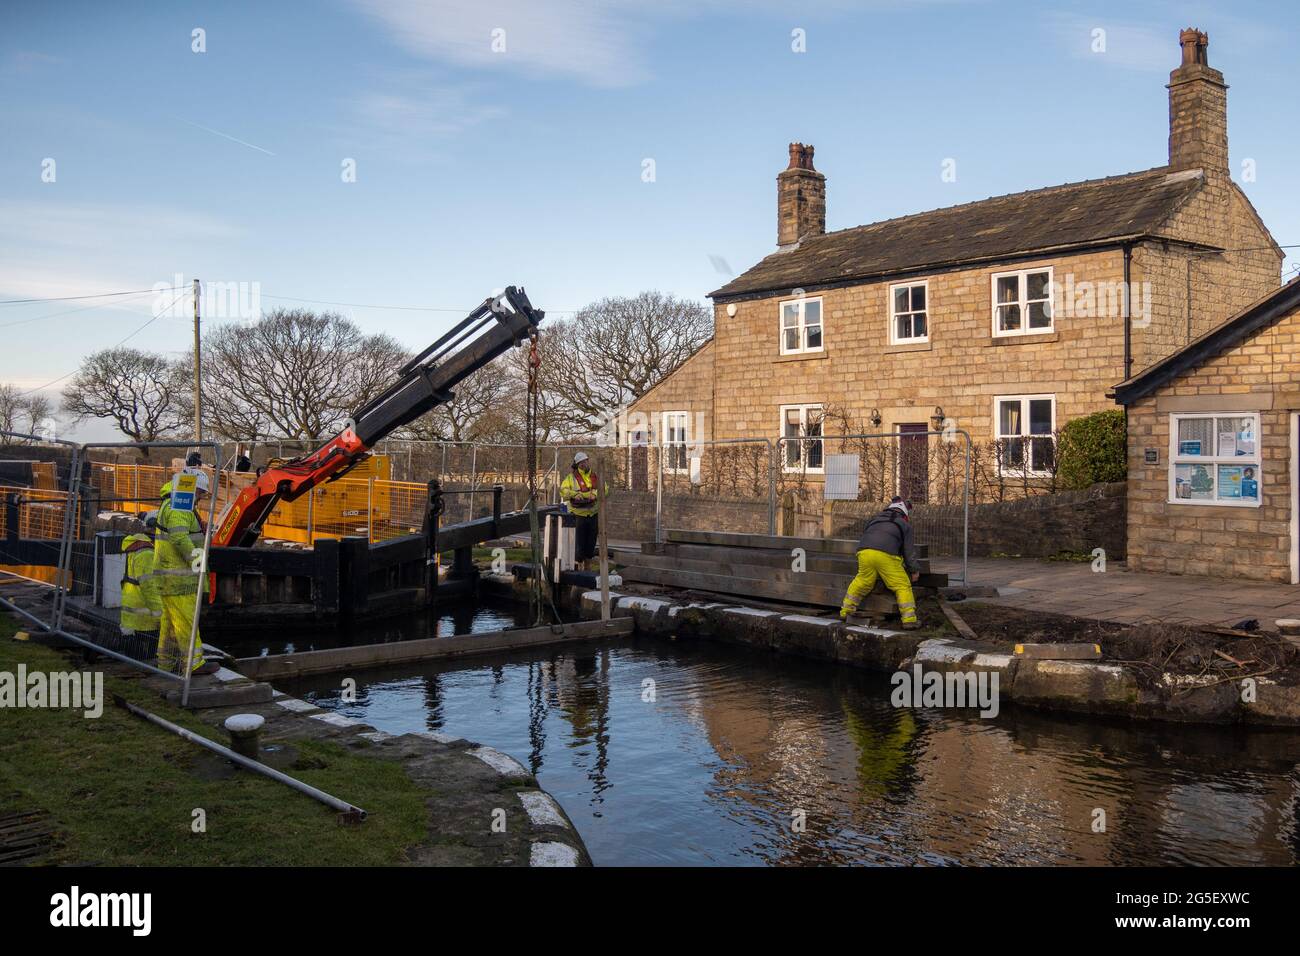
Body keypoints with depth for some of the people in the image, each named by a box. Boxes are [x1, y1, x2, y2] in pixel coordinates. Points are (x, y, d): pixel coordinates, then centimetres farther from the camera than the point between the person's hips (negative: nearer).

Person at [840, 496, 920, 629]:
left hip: (864, 552, 4)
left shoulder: (875, 520, 33)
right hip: (886, 555, -4)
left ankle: (845, 613, 27)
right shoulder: (904, 525, 23)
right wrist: (914, 569, 28)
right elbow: (909, 549, 20)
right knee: (902, 586, 6)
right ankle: (909, 620, 0)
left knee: (861, 582, 23)